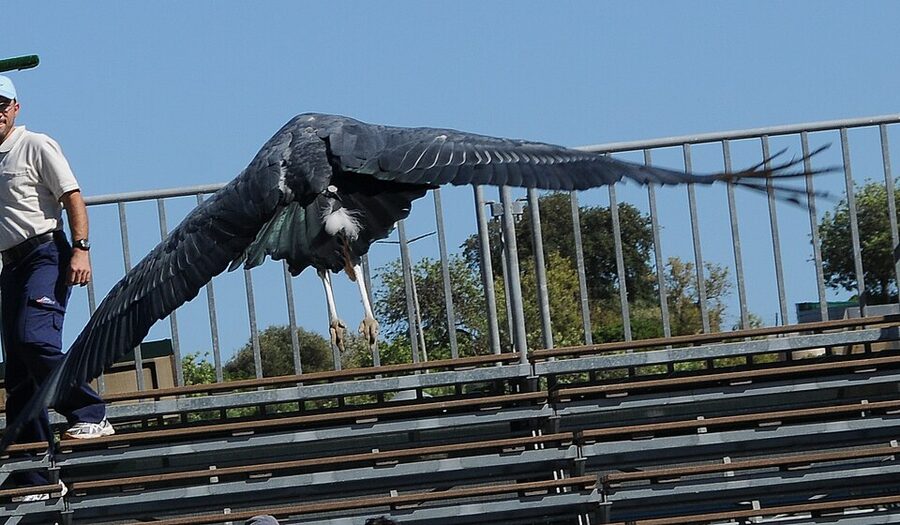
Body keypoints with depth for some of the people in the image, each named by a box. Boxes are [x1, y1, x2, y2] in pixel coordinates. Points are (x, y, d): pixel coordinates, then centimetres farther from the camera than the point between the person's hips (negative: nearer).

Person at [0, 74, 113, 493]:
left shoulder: (36, 146, -1)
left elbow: (73, 197, -7)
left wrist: (80, 249, -19)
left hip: (45, 255, -7)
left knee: (35, 338, -28)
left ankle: (90, 415, -15)